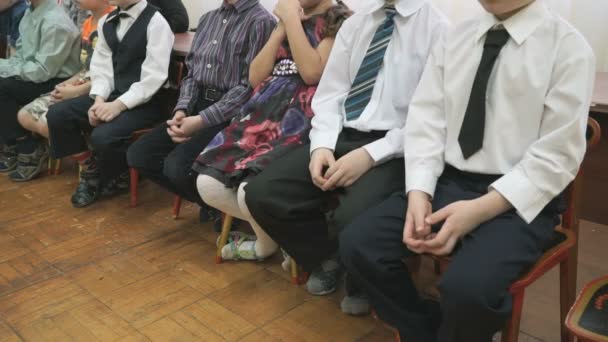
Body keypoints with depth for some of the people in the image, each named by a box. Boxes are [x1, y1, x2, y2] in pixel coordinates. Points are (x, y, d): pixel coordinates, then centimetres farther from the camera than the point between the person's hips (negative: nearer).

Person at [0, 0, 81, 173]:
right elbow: (21, 55, 13)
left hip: (56, 83, -9)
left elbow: (43, 71, -22)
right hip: (34, 75, 9)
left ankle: (24, 150, -4)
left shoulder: (55, 23, -21)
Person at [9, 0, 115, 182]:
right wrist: (67, 84, 3)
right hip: (79, 86, 9)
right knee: (24, 116, 0)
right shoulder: (87, 24, 16)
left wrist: (76, 91, -15)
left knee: (47, 123, -21)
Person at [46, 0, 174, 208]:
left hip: (144, 101, -7)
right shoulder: (106, 22, 12)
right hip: (112, 95, 7)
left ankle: (116, 177, 5)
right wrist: (99, 99, -10)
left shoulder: (155, 22, -12)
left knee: (103, 136, -29)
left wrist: (119, 105, -24)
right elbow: (101, 66, 9)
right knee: (57, 115, -6)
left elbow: (153, 77, -19)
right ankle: (89, 170, 11)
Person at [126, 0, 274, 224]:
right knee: (138, 155, -4)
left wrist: (202, 120, -19)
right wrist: (182, 109, -4)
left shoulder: (261, 21, -9)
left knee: (177, 166, -27)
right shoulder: (208, 18, 16)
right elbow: (191, 72, 15)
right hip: (196, 106, 8)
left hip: (230, 115, -8)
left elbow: (249, 85, -15)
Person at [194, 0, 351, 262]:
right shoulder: (284, 22, 23)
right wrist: (281, 27, 5)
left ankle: (267, 243, 7)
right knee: (209, 185, -11)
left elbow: (312, 72, -15)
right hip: (265, 114, 7)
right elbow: (255, 77, 12)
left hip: (304, 120, -7)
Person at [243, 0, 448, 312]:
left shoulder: (436, 27, -5)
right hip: (342, 137, 6)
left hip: (393, 149, -5)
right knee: (261, 194, -10)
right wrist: (322, 145, -9)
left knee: (351, 220, -33)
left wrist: (371, 154, -21)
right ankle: (327, 258, 17)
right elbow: (330, 92, 9)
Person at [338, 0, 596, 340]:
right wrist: (419, 193, -14)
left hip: (520, 198, -4)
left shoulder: (569, 48, -5)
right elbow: (426, 119, 2)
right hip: (446, 181, 5)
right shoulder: (455, 39, 8)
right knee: (358, 244, -14)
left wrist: (480, 209, -22)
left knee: (467, 287, -31)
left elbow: (556, 157, -11)